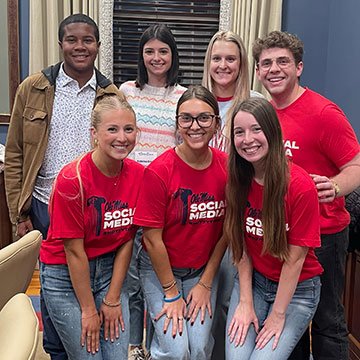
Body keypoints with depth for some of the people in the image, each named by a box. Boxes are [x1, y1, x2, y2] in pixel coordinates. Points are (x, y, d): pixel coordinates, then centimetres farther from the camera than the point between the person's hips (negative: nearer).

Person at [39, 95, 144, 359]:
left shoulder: (138, 175, -8)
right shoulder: (72, 179, -22)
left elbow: (127, 240, -4)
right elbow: (74, 251, -17)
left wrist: (112, 299, -5)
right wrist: (89, 309, -11)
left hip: (111, 269, 4)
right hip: (65, 275, -4)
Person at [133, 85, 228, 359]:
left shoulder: (227, 167, -9)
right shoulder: (159, 171, -19)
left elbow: (226, 231, -3)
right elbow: (152, 238, -14)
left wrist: (205, 283, -3)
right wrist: (171, 293, -10)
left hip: (203, 268, 3)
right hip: (160, 268, -3)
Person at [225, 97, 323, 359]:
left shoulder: (301, 186, -22)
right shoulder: (238, 180, -6)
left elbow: (295, 257, -17)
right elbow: (241, 245, -3)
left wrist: (278, 314, -12)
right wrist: (245, 302, -7)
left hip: (297, 289, -3)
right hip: (253, 281, 3)